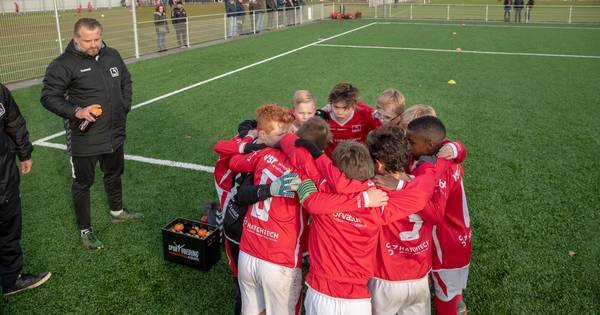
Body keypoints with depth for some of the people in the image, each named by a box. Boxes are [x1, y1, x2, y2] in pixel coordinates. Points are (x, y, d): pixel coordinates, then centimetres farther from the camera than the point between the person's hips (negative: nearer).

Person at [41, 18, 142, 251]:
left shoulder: (112, 56, 3)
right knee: (83, 183, 8)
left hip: (115, 133, 6)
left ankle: (117, 212, 47)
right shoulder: (64, 64, -16)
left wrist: (125, 107, 7)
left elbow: (126, 81, 19)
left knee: (114, 174, 24)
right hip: (85, 139, -6)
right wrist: (76, 112, -26)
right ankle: (85, 230, 24)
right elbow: (48, 97, -13)